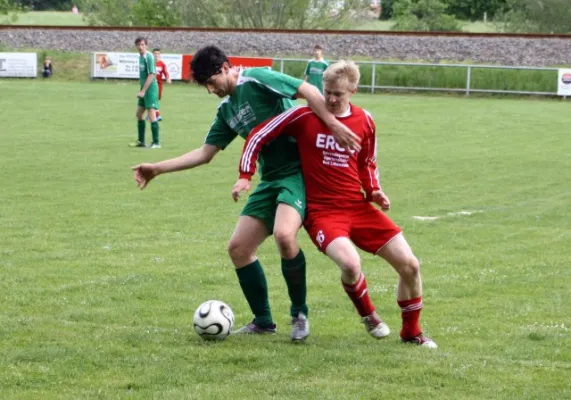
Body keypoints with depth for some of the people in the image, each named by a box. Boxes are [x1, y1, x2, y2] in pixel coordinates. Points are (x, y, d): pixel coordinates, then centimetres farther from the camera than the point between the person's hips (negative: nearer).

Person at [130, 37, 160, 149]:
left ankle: (156, 142, -5)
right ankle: (141, 141, 23)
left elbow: (151, 75, -20)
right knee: (139, 113, 14)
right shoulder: (140, 56, 10)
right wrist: (142, 90, 14)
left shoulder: (149, 57, -16)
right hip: (144, 89, 9)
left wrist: (143, 91, -20)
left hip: (150, 88, -9)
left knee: (151, 115, -9)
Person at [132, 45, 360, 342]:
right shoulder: (227, 110, 15)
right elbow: (205, 153, 19)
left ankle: (300, 314, -10)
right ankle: (263, 321, 18)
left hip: (298, 172, -9)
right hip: (270, 180, 9)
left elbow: (308, 91, -19)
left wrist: (333, 124, -28)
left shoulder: (256, 80, -10)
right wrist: (158, 169, 15)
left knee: (284, 235, -31)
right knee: (238, 247, 3)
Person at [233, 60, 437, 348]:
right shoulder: (304, 116, -7)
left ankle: (411, 332, 21)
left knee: (409, 265, -4)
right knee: (351, 264, -32)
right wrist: (245, 176, -8)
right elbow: (258, 136, 0)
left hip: (358, 207, 4)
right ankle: (368, 315, 3)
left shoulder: (364, 121, 5)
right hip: (322, 212, -4)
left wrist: (374, 191, 3)